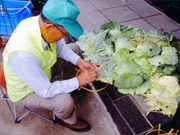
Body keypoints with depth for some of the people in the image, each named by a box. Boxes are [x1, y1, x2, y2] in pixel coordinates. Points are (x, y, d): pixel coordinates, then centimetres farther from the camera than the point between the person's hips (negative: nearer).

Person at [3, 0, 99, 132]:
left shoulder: (41, 22, -22)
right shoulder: (23, 54, -43)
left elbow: (60, 46, -1)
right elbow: (45, 91, -32)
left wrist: (79, 61, -13)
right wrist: (79, 81, -26)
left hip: (42, 67, 7)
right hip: (26, 91, -7)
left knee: (75, 48, 5)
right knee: (65, 102, -29)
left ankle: (70, 87, 24)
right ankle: (67, 120, 9)